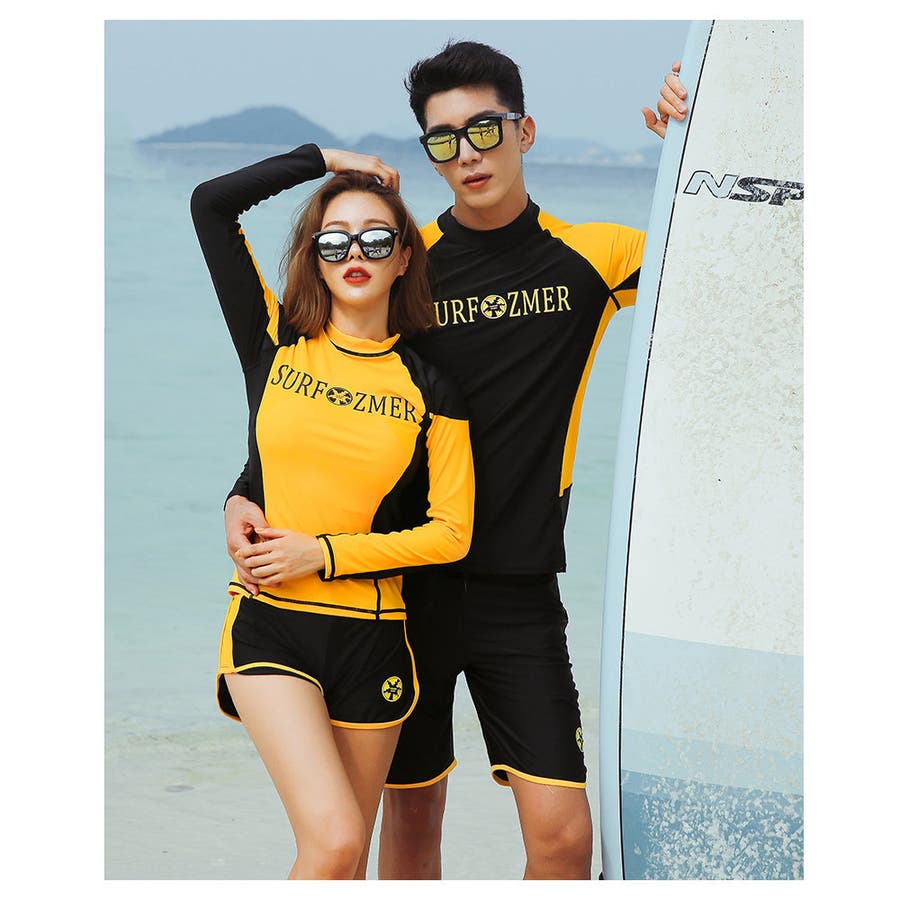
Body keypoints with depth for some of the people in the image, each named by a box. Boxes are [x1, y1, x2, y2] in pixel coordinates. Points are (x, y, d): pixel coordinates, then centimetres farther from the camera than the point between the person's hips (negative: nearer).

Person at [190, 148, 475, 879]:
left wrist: (323, 552, -8)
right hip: (270, 626, -2)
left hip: (370, 635, 2)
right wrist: (325, 160, 6)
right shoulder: (276, 344, 3)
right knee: (333, 840, -18)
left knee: (346, 859, 8)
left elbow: (451, 532, 0)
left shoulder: (429, 386, 3)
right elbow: (211, 204, -1)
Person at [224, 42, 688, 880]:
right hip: (406, 583, 0)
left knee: (561, 833, -9)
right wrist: (244, 496, -10)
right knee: (410, 815, 10)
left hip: (520, 594, 0)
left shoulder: (586, 256, 0)